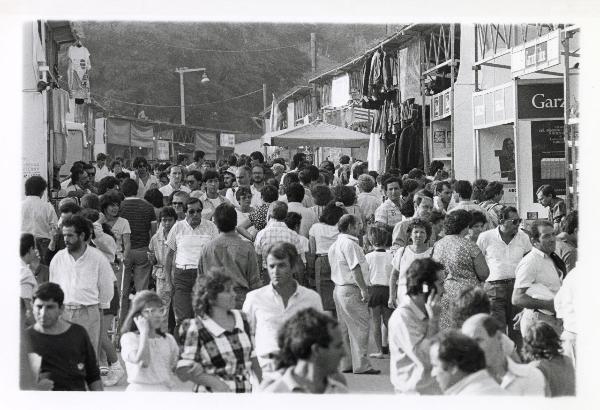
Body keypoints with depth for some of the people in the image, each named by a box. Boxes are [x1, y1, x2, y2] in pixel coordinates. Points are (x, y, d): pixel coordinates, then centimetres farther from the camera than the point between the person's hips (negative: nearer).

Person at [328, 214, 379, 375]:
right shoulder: (349, 244, -15)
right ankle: (361, 365, -8)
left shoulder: (334, 245, 16)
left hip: (338, 288, 10)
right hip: (351, 290, -10)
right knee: (360, 327, -7)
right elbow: (355, 268, -20)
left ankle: (345, 364, 16)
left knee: (344, 328, 13)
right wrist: (363, 289, -19)